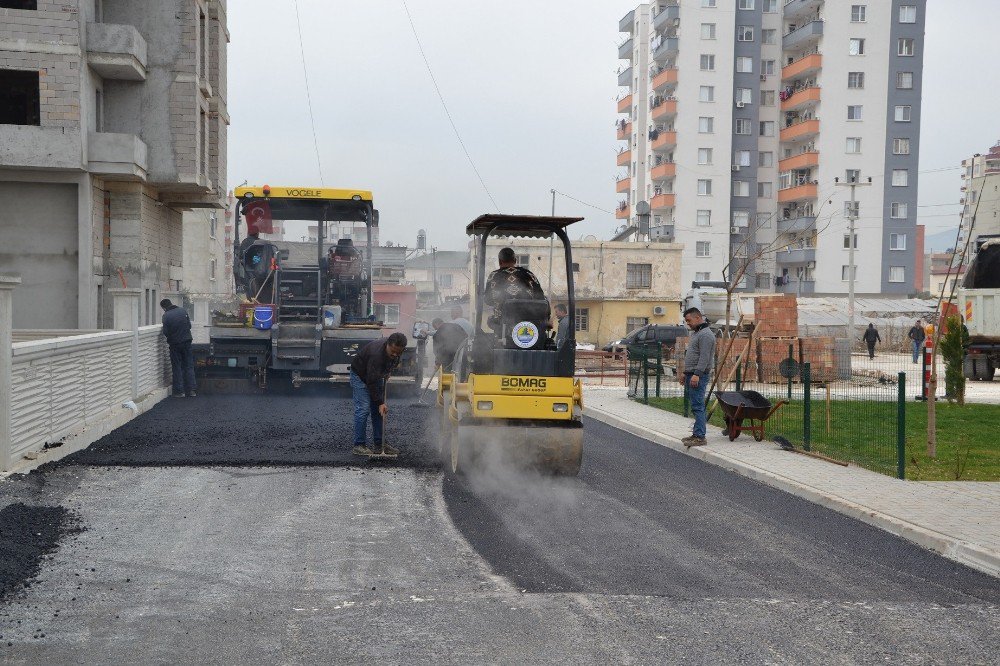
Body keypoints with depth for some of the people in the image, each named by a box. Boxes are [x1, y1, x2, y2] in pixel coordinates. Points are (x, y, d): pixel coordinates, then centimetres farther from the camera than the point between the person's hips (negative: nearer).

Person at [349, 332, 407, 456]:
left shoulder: (397, 349, -17)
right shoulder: (377, 353, -39)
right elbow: (372, 382, -34)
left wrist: (388, 372, -2)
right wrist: (380, 403, -31)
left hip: (376, 374, 7)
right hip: (360, 375, -7)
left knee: (378, 410, 3)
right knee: (363, 409, -14)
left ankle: (379, 444, 8)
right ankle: (359, 446, -9)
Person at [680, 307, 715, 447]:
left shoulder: (705, 335, -13)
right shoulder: (695, 333, 21)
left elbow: (704, 358, -22)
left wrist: (697, 374, -27)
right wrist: (685, 374, 25)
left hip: (698, 376, -11)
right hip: (691, 375, 11)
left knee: (697, 406, -12)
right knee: (696, 406, 11)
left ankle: (700, 437, -13)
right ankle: (697, 434, 15)